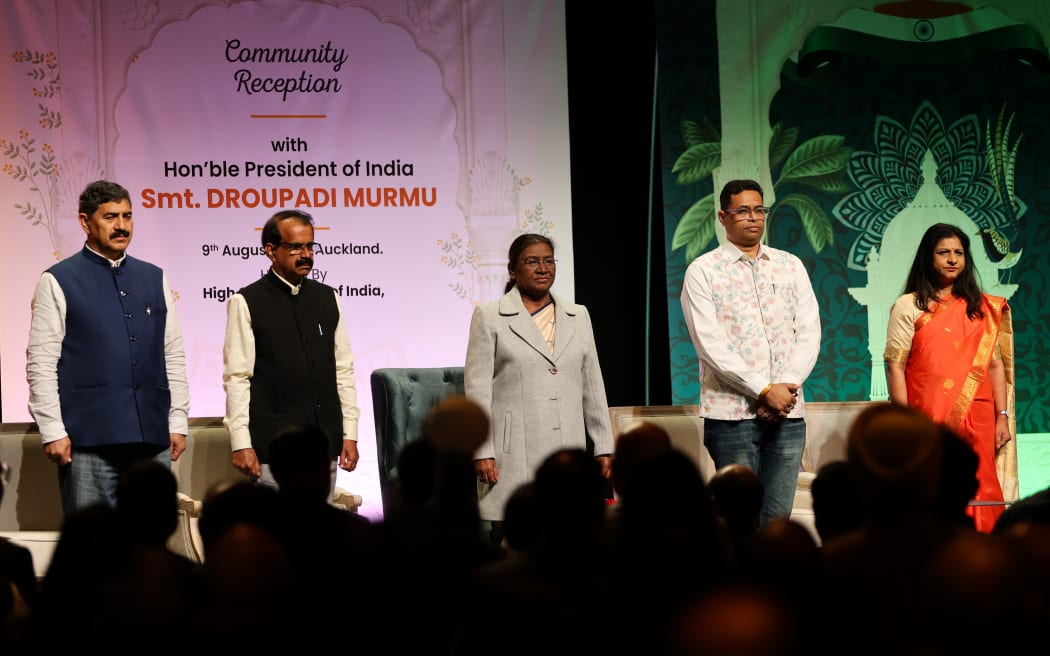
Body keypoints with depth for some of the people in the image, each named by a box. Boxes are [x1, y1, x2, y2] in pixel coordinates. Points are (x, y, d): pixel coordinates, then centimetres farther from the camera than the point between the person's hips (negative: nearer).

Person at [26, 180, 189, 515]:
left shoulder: (154, 278, 14)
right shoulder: (58, 282, 1)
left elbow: (174, 356, 15)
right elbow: (40, 365, -3)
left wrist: (178, 422, 9)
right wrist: (53, 432, -9)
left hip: (153, 437, 4)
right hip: (89, 438, -4)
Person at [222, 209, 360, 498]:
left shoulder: (328, 298, 12)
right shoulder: (246, 303, -2)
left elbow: (344, 370, 13)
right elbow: (236, 378, -5)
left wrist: (349, 433, 8)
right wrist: (241, 444, -11)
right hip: (274, 449, -4)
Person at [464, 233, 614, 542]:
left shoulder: (578, 316, 16)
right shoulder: (489, 316, 4)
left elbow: (593, 386, 16)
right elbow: (477, 387, -1)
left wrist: (603, 447, 11)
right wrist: (482, 452, -8)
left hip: (569, 447, 3)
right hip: (514, 454, -3)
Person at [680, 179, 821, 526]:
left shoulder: (791, 266, 13)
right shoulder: (702, 271, 0)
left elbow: (809, 332, 7)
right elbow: (710, 345, -9)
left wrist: (787, 388, -8)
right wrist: (765, 391, -14)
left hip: (788, 411, 4)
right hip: (732, 413, -3)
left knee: (778, 520, 3)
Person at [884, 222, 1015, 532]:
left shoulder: (983, 308, 14)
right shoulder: (908, 307, 3)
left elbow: (996, 365, 13)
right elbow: (895, 366, -2)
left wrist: (1002, 416, 5)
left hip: (976, 420, 3)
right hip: (929, 420, -3)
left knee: (977, 498, 0)